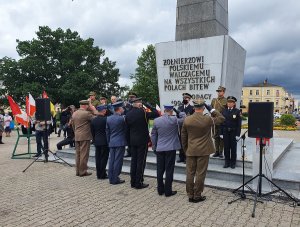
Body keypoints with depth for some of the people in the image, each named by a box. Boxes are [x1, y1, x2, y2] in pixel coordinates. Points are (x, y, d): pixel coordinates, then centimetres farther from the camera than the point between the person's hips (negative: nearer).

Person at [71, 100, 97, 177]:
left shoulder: (74, 113, 10)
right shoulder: (87, 113, -15)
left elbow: (73, 125, 17)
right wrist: (94, 110, -4)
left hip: (77, 137, 8)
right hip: (85, 137, -8)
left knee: (78, 154, 12)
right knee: (84, 154, -1)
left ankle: (78, 171, 19)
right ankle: (83, 171, 4)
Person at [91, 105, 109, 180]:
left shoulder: (93, 120, 4)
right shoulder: (105, 119, -15)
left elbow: (92, 132, 10)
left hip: (97, 142, 6)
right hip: (104, 141, -6)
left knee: (98, 157, 10)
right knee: (104, 157, 1)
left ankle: (99, 174, 17)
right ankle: (102, 174, 4)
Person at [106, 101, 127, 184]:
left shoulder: (108, 118, 6)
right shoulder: (121, 118, -14)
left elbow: (107, 131, 11)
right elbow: (126, 129, -3)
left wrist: (109, 141, 18)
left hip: (111, 143, 6)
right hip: (120, 142, -6)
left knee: (111, 160, 10)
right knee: (118, 160, 0)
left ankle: (111, 178, 17)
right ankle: (115, 179, 5)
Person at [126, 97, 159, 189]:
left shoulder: (128, 114, 3)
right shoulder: (142, 112, -15)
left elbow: (127, 129, 9)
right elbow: (156, 114, -11)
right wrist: (148, 105, -3)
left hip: (132, 141, 6)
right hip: (142, 140, -6)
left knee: (133, 161, 13)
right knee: (141, 162, 2)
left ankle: (133, 182, 20)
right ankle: (139, 183, 7)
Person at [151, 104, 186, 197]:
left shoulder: (156, 120, -1)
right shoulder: (174, 120, -14)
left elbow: (153, 135, 6)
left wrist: (154, 146, 15)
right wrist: (180, 113, 9)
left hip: (159, 149, 4)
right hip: (171, 148, -4)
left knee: (160, 169, 12)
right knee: (169, 170, 4)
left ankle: (160, 189, 22)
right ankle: (168, 191, 10)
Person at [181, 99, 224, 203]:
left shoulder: (187, 120, -4)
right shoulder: (208, 119, -12)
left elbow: (183, 136, 3)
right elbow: (221, 118, 5)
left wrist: (185, 149, 14)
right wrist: (211, 109, 2)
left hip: (190, 151, 3)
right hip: (203, 151, -3)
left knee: (190, 173, 10)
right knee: (200, 174, 5)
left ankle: (190, 195, 19)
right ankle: (197, 196, 13)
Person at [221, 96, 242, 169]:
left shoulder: (237, 111, -2)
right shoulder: (224, 111, 6)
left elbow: (239, 123, -6)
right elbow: (222, 122, 6)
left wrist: (238, 134, -11)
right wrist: (221, 133, 2)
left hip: (233, 132, -2)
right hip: (225, 132, 3)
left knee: (233, 147, 5)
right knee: (226, 147, 6)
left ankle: (233, 162, 17)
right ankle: (227, 162, 17)